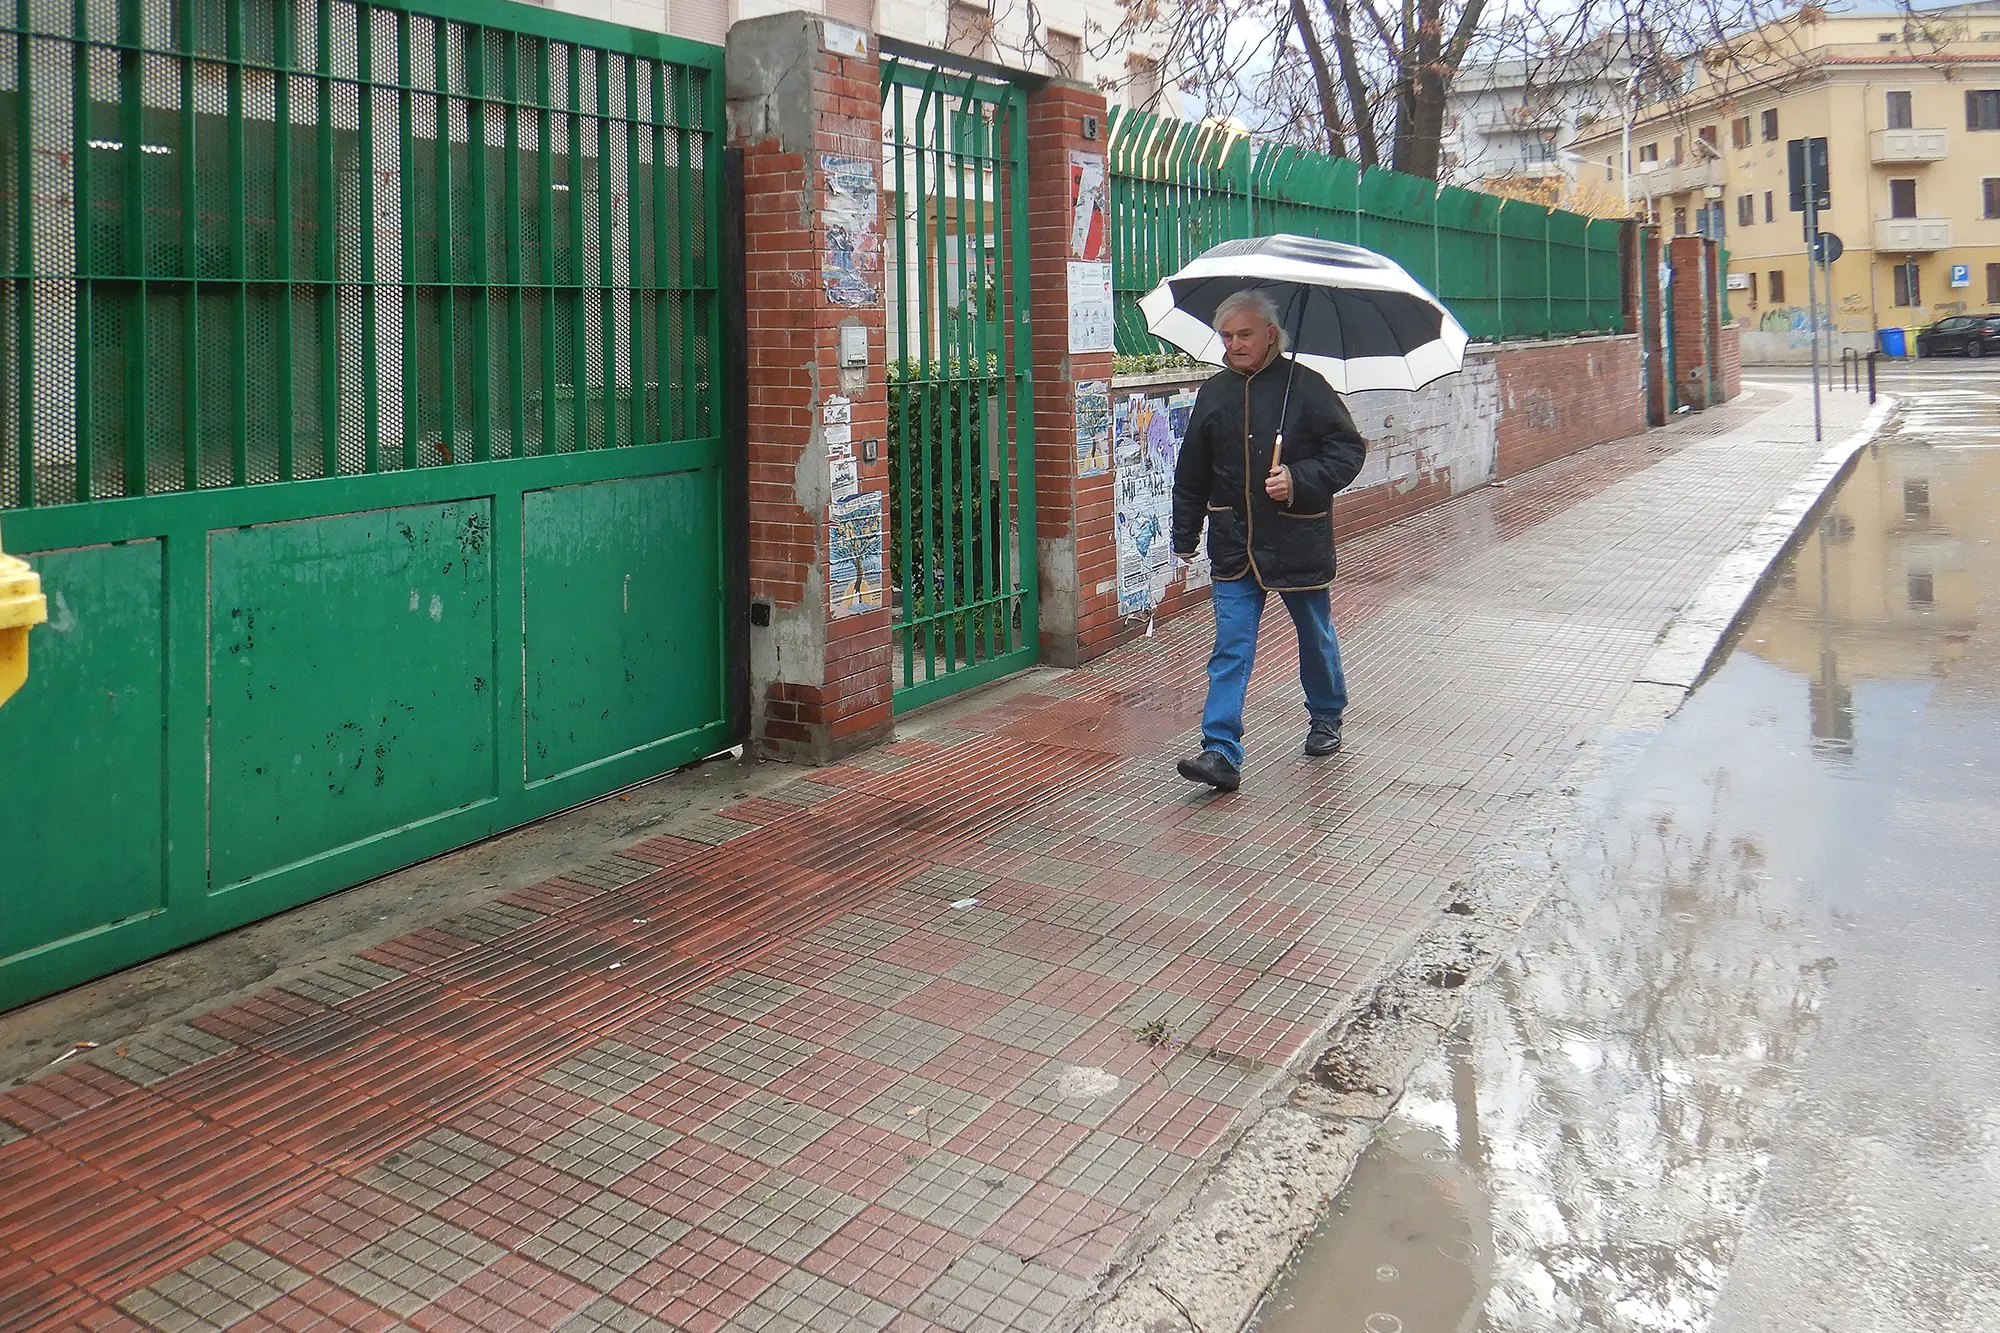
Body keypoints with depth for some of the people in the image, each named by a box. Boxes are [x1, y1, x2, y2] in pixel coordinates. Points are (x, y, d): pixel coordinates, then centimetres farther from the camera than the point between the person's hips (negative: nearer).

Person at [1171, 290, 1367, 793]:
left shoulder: (1306, 386, -7)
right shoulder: (1213, 393, 5)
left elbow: (1350, 450, -6)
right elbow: (1191, 473, 13)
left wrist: (1299, 480, -21)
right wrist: (1185, 536, 15)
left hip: (1300, 542, -2)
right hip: (1233, 546, 3)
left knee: (1316, 636, 16)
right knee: (1230, 649, -5)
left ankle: (1327, 718, 40)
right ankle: (1222, 752, -7)